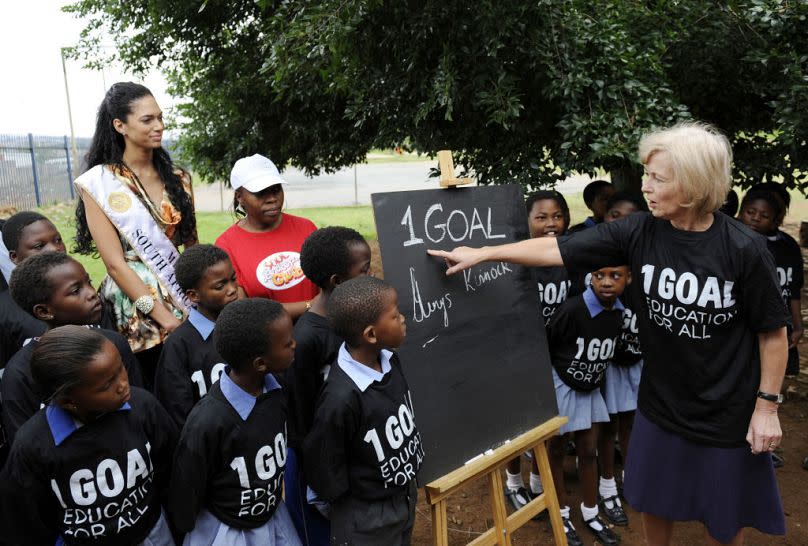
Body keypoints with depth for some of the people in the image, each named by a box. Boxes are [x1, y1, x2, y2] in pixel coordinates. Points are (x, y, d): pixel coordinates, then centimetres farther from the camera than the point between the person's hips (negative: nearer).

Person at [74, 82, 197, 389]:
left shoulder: (177, 179, 7)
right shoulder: (98, 183, -6)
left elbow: (192, 243, 10)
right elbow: (115, 263, -10)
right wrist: (164, 318, -15)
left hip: (184, 294, 4)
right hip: (135, 303, -3)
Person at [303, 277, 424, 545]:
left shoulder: (389, 360, -12)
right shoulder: (342, 398, -34)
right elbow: (323, 468, -21)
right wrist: (357, 506, -5)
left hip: (405, 497, 7)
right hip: (368, 519, -7)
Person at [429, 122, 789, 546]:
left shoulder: (743, 249, -19)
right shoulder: (639, 232, -12)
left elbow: (772, 332, -8)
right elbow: (558, 249, -9)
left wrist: (767, 406, -7)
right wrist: (483, 253, -9)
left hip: (728, 413, -3)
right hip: (659, 405, 3)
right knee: (653, 503, 20)